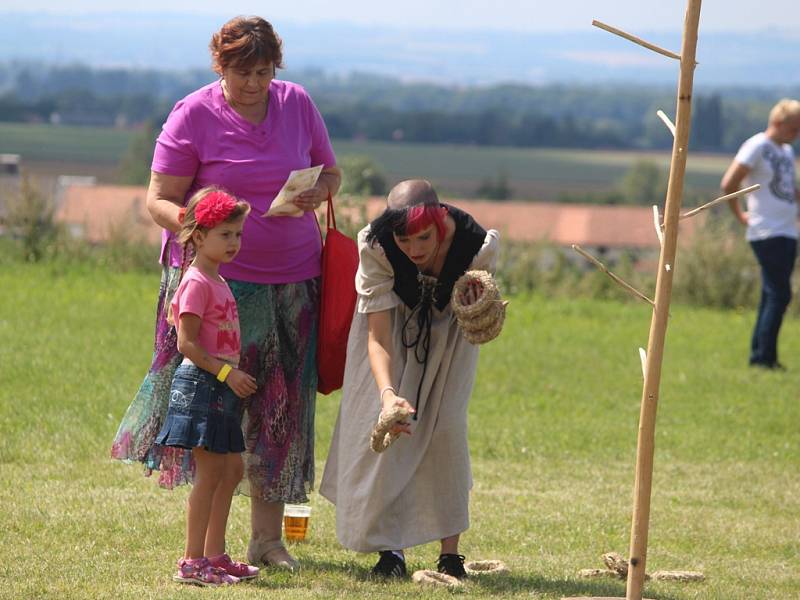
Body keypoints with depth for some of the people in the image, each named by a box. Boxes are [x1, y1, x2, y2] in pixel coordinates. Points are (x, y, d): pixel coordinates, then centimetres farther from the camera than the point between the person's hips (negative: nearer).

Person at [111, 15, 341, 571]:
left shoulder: (297, 103, 5)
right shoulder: (193, 115, -6)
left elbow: (330, 172, 17)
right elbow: (159, 198, -5)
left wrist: (316, 194, -7)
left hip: (292, 276, 4)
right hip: (215, 275, -4)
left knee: (281, 408, 4)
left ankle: (268, 536, 11)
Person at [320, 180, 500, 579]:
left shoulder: (475, 245, -35)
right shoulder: (376, 246, -35)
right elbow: (378, 336, -35)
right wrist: (387, 393, -50)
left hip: (448, 325, 0)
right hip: (394, 321, 0)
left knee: (445, 425, -10)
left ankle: (450, 550, -2)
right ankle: (389, 546, 1)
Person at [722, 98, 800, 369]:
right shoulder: (757, 147, -10)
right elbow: (729, 184, -13)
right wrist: (741, 215, -4)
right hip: (767, 233, -9)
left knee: (773, 296, 9)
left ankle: (761, 355, 13)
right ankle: (764, 356, -10)